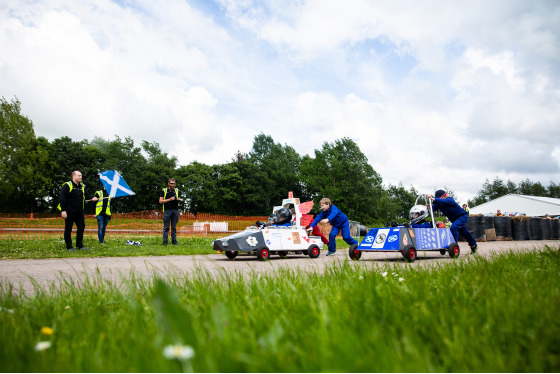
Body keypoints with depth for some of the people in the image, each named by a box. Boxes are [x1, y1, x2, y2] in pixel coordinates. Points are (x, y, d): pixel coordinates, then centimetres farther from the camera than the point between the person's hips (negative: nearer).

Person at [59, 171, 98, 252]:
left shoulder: (82, 186, 12)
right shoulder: (67, 186, -9)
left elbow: (86, 195, 20)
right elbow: (62, 198, -12)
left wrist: (92, 198, -3)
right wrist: (63, 210, -19)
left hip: (79, 212, 7)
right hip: (69, 212, -7)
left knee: (81, 227, 9)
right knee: (68, 229, 2)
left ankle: (80, 245, 20)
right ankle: (69, 246, 10)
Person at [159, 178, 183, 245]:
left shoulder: (176, 190, 14)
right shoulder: (164, 190, 2)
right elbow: (160, 201, -3)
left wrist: (180, 199, 0)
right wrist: (169, 199, -13)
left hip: (175, 210, 3)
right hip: (167, 210, -3)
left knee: (174, 227, 6)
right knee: (166, 227, -2)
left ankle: (174, 241, 9)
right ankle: (165, 241, 2)